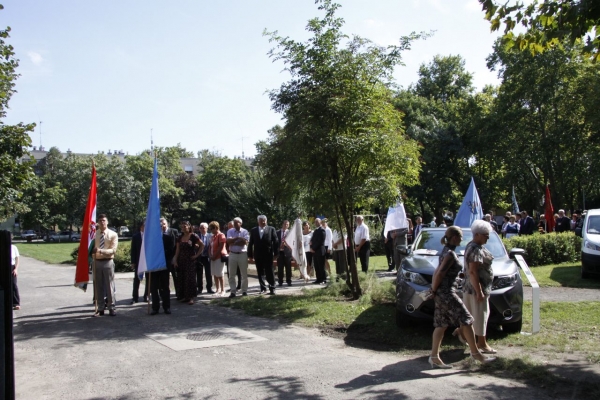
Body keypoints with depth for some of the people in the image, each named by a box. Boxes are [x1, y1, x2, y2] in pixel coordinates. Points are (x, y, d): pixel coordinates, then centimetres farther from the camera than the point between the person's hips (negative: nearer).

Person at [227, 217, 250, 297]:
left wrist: (233, 242, -11)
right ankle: (233, 291, 11)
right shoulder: (230, 231, 5)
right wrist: (238, 238, -15)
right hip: (232, 254, 2)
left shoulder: (244, 231, 0)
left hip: (242, 254, -2)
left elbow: (245, 242, -13)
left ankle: (244, 291, 13)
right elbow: (228, 241, -9)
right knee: (232, 274, 4)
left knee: (244, 274, 4)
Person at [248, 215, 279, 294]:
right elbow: (250, 243, 6)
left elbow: (276, 242, -2)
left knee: (269, 272, -1)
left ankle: (272, 288, 6)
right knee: (260, 273, 8)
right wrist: (250, 255, 2)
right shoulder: (253, 230, 7)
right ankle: (263, 288, 18)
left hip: (268, 255, -2)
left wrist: (276, 253, -8)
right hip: (258, 256, 3)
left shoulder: (271, 229, 1)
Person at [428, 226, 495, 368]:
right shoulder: (450, 254, -17)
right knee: (466, 320, 0)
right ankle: (475, 353, 10)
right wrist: (434, 290, -10)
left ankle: (434, 357, 10)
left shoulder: (446, 251, 14)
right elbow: (439, 274, -20)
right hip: (447, 293, -10)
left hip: (442, 294, 10)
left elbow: (437, 273, 15)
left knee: (441, 324, 9)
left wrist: (433, 289, 13)